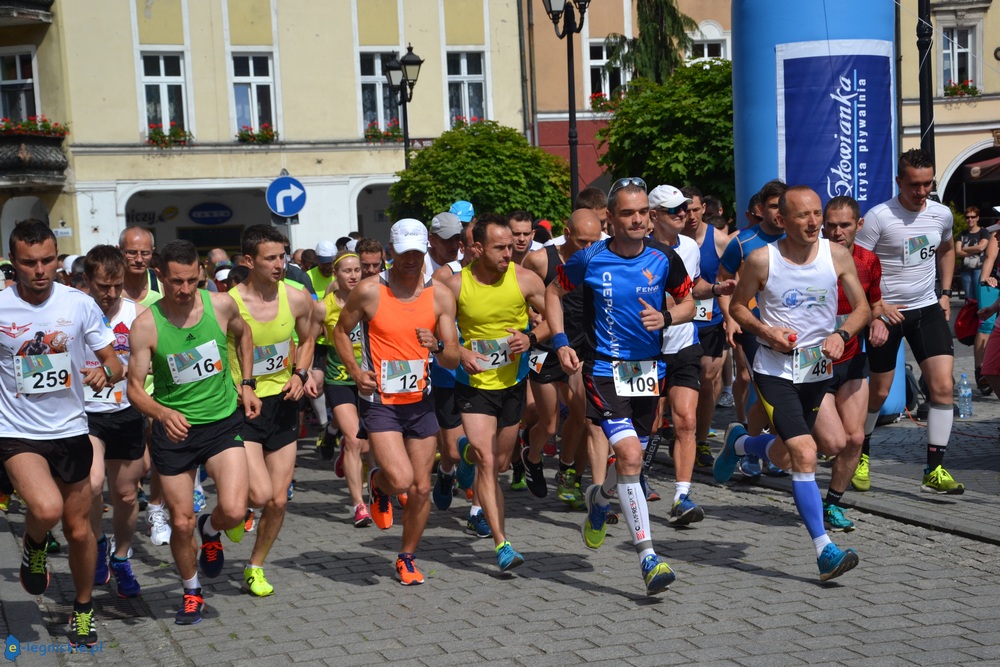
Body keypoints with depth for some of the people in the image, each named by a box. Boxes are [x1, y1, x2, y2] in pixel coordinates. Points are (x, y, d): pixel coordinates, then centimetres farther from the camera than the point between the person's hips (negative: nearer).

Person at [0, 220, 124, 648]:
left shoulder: (79, 304, -4)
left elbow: (115, 364, -1)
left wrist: (105, 373, -22)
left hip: (70, 431, 2)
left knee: (79, 529, 11)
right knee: (46, 508, -29)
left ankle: (83, 608, 34)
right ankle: (34, 544, 7)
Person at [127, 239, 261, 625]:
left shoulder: (221, 305, -8)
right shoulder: (146, 326, -14)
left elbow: (243, 333, 16)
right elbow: (134, 389, -14)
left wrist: (247, 383, 11)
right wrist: (162, 412, -33)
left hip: (223, 422, 1)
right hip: (173, 429, -1)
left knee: (234, 511, -17)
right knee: (181, 523, 5)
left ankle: (210, 530, 21)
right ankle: (192, 591, 31)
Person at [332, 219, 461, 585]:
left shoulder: (440, 295, -1)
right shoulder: (369, 291, -8)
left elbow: (453, 359, 1)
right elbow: (341, 331, 8)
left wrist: (437, 346, -21)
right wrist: (355, 371, -6)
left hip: (420, 401, 3)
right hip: (380, 402, -3)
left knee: (422, 488, 5)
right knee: (401, 479, -18)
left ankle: (407, 558, 27)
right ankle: (377, 485, 20)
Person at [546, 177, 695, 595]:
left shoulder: (664, 259, -3)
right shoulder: (590, 259, -8)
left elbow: (688, 305, 9)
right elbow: (554, 291, 8)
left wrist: (666, 317, -13)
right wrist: (560, 342, -3)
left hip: (648, 369, 4)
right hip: (604, 370, -4)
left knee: (632, 457, 15)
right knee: (630, 456, -18)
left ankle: (599, 498, 51)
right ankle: (648, 557, -15)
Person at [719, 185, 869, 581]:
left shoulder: (837, 255, -3)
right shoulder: (761, 260, -10)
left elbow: (862, 307, 4)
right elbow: (737, 306, 3)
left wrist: (841, 334, -15)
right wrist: (765, 331, -15)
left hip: (817, 369, 4)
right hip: (774, 369, -4)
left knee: (783, 456, 18)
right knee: (804, 454, -18)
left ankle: (737, 442, 52)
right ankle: (824, 551, -14)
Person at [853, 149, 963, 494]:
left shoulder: (942, 214, 1)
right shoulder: (879, 217, -15)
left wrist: (945, 293, 14)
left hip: (928, 310, 4)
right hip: (887, 313, -4)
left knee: (943, 385, -10)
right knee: (879, 392, 7)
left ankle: (934, 471, -4)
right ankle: (861, 453, 33)